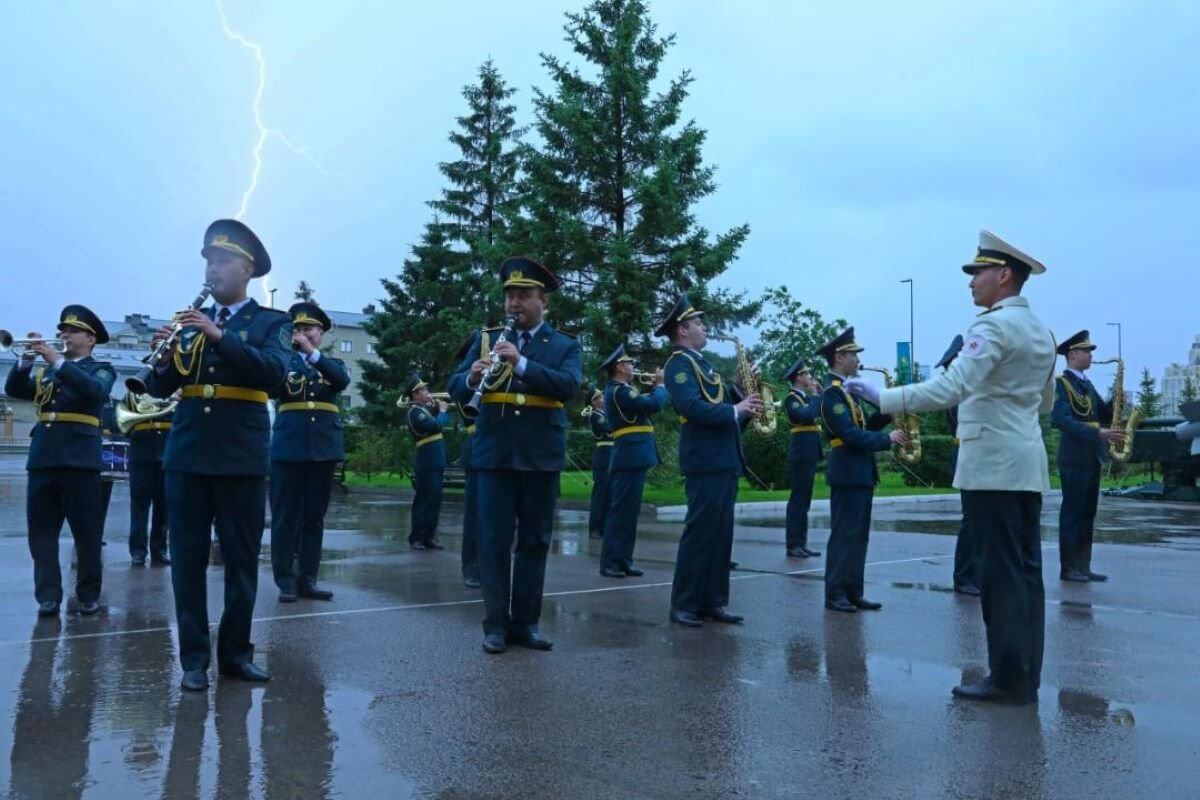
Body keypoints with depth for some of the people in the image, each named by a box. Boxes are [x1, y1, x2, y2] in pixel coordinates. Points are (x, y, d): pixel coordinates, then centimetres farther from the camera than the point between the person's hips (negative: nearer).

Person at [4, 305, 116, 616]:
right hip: (42, 459, 5)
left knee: (87, 534, -1)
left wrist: (58, 360, -19)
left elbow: (95, 391, -16)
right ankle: (48, 597, 6)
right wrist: (26, 360, -7)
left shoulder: (101, 369, 6)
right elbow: (14, 390, 7)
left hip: (80, 459, -5)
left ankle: (89, 596, 8)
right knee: (41, 534, 2)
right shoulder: (45, 372, 19)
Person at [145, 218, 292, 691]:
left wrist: (220, 336, -23)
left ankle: (236, 652, 16)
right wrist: (164, 356, -13)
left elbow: (274, 373, -16)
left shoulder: (272, 323, 3)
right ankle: (194, 658, 11)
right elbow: (159, 388, 8)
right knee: (187, 559, 3)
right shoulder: (191, 320, 14)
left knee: (241, 560, 4)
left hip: (242, 458, -3)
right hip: (186, 456, 3)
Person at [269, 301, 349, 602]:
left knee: (314, 518, 6)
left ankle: (307, 579, 12)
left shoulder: (333, 363, 14)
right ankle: (285, 581, 4)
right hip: (289, 448, -2)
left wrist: (312, 353, -16)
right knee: (285, 517, -1)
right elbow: (273, 389, -7)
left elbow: (343, 381, -9)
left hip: (324, 449, 2)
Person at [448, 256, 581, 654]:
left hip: (541, 456, 0)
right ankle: (496, 623, 8)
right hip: (494, 454, 0)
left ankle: (526, 621, 16)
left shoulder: (565, 346, 5)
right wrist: (473, 377, -20)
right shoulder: (486, 339, 10)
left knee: (534, 541, 6)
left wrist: (521, 363, -24)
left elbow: (569, 386, -14)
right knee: (494, 541, 0)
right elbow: (456, 389, 3)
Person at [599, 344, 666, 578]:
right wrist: (661, 384, -4)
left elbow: (647, 405, 21)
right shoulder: (618, 391, -15)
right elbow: (654, 405, -21)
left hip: (633, 458, 11)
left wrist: (656, 385, 13)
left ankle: (623, 560, 16)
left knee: (628, 510, 11)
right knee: (621, 510, -8)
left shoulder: (622, 390, 18)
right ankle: (610, 563, -5)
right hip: (631, 458, -11)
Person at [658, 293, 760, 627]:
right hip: (705, 462, -9)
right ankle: (683, 605, 0)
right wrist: (736, 411, -16)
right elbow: (693, 407, -22)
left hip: (724, 460, 9)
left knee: (720, 534, 9)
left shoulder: (701, 363, 22)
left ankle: (712, 602, 15)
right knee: (699, 533, -7)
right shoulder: (679, 363, -8)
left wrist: (745, 405, 3)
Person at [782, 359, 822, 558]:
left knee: (803, 501, 10)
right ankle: (793, 545, -5)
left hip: (809, 454, 9)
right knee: (798, 500, -8)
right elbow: (807, 415, -27)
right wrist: (815, 396, -13)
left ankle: (801, 543, 14)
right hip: (801, 454, -9)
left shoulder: (805, 397, 17)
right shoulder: (792, 398, -11)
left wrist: (819, 392, 7)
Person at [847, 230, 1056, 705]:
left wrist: (882, 398, -27)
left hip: (992, 465, -9)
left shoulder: (993, 326, -13)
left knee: (1000, 571, -4)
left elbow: (951, 388, -27)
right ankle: (1025, 676, 15)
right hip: (1026, 464, 9)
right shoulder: (1040, 331, 16)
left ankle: (1008, 678, 2)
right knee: (1025, 570, 10)